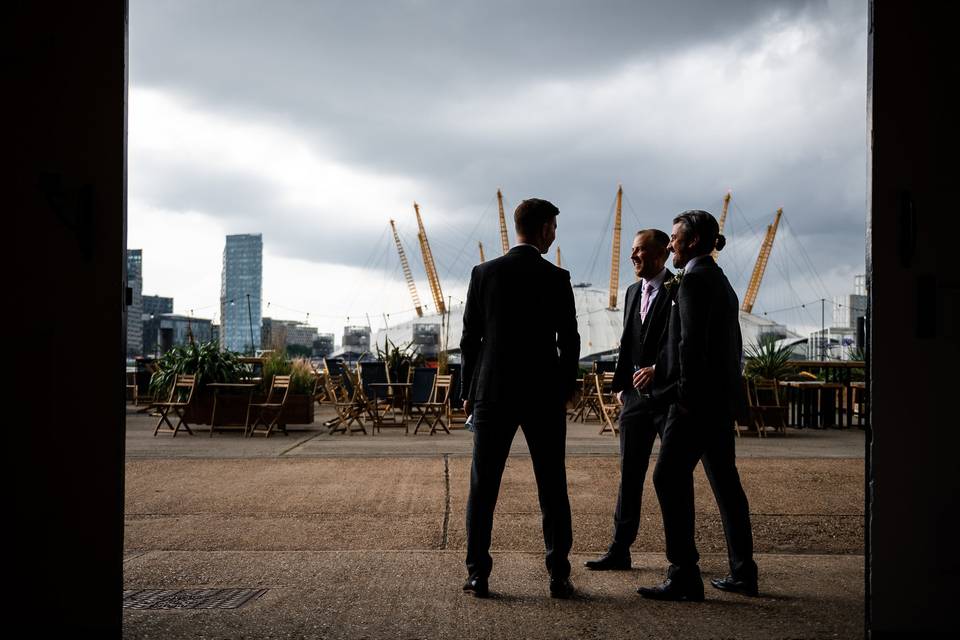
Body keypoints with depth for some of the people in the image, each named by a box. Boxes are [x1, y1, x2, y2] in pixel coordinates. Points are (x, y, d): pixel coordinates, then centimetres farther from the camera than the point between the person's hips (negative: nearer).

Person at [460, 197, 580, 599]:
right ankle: (559, 576, 8)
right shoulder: (556, 278, -5)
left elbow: (470, 339, 1)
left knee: (483, 486, 7)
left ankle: (478, 575, 5)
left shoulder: (484, 273, 0)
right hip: (544, 396, -1)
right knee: (552, 487, 7)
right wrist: (564, 391, 11)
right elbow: (569, 343, -3)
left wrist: (469, 391, 10)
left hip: (493, 395, 1)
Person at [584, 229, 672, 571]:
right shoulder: (634, 291, 14)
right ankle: (620, 550, 12)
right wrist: (621, 385, 13)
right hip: (636, 393, 7)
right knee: (629, 474, 7)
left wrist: (658, 369, -23)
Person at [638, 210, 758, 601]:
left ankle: (684, 577, -11)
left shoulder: (695, 279, -10)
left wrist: (686, 394, -18)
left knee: (669, 477, -9)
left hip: (699, 397, -10)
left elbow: (692, 341, -19)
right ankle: (743, 573, 17)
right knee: (725, 482, 12)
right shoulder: (721, 282, 19)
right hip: (722, 399, 10)